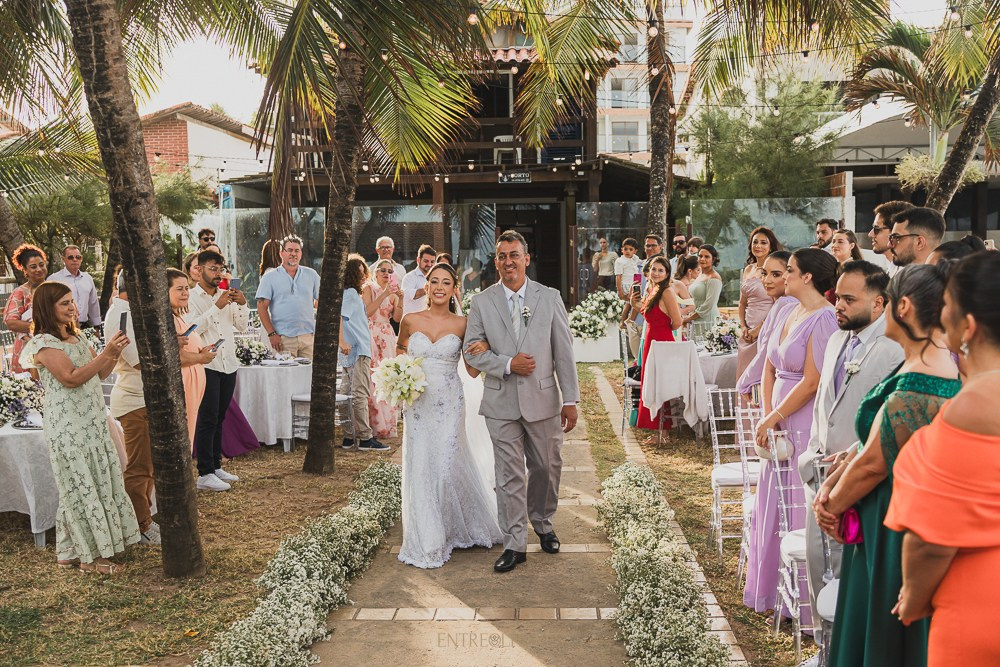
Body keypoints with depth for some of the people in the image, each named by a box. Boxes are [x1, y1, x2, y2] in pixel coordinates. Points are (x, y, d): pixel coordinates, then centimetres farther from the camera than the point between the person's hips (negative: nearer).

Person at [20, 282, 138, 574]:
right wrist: (106, 353, -23)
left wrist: (115, 352, -1)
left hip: (92, 421, 8)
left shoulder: (76, 337, 13)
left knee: (100, 481, 11)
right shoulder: (44, 343, -12)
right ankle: (89, 556, 9)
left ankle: (72, 550, 23)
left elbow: (99, 374, 15)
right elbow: (71, 378, -21)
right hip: (68, 426, -8)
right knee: (82, 486, -1)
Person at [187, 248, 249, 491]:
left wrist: (242, 305, -5)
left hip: (228, 364, 6)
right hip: (206, 364, -6)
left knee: (219, 418, 13)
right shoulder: (192, 296, -4)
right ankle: (204, 474, -3)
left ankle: (216, 466, 21)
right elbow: (194, 327, -17)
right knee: (207, 419, -6)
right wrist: (217, 307, -21)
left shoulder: (226, 295, 12)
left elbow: (241, 325, 11)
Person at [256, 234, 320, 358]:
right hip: (283, 338, -2)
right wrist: (271, 334, -8)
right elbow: (262, 307, 1)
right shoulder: (269, 278, 6)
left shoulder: (311, 275, 12)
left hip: (309, 336, 2)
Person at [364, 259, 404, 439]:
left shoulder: (393, 292, 14)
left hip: (387, 338, 5)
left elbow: (397, 318, 4)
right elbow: (367, 311, -15)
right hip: (371, 336, -4)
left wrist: (400, 299, -9)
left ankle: (387, 424, 8)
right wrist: (384, 295, -18)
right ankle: (375, 424, -4)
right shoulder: (368, 288, 1)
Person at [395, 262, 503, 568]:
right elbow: (399, 357, 16)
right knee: (420, 469, 6)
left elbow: (473, 371, 1)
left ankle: (460, 529, 25)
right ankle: (427, 541, 20)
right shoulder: (411, 321, 3)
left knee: (448, 466, 0)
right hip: (417, 404, 2)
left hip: (449, 405, -2)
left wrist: (484, 349, -18)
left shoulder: (462, 324, -1)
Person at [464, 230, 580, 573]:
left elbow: (564, 351, 0)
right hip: (501, 403, 0)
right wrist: (508, 364, -14)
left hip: (543, 399, 1)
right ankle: (514, 544, 14)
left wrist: (571, 400, -3)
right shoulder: (481, 302, 2)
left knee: (546, 468, 13)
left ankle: (543, 523, 38)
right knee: (509, 475, 3)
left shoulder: (550, 298, 1)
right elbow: (472, 351, 1)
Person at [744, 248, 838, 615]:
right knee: (771, 505, 16)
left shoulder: (823, 319, -15)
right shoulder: (788, 312, 11)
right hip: (780, 422, 9)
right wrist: (767, 417, 1)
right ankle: (769, 588, 32)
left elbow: (812, 382, -18)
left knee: (801, 509, 0)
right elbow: (770, 369, 11)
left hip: (808, 425, -9)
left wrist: (773, 418, -12)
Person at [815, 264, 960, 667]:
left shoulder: (917, 385, -27)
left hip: (898, 527, -9)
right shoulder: (941, 364, 6)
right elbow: (874, 438, 8)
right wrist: (830, 486, 2)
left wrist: (833, 505, -6)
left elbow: (873, 463, -23)